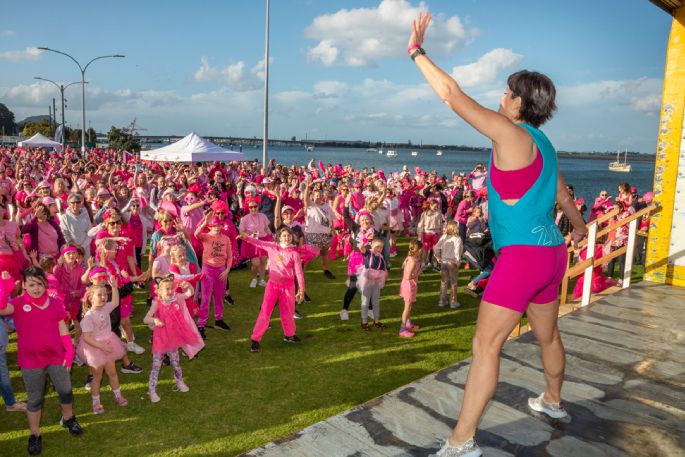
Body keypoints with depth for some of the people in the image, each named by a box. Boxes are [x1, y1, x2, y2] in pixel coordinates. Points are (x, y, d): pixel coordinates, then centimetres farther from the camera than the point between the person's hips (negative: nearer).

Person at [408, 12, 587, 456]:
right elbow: (563, 193, 27)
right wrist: (580, 225, 46)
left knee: (486, 344, -8)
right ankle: (554, 402, 47)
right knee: (547, 335, 26)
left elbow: (453, 94, -17)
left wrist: (417, 51, -7)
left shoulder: (511, 134, -13)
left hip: (522, 256, -9)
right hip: (551, 252, 9)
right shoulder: (542, 143, 13)